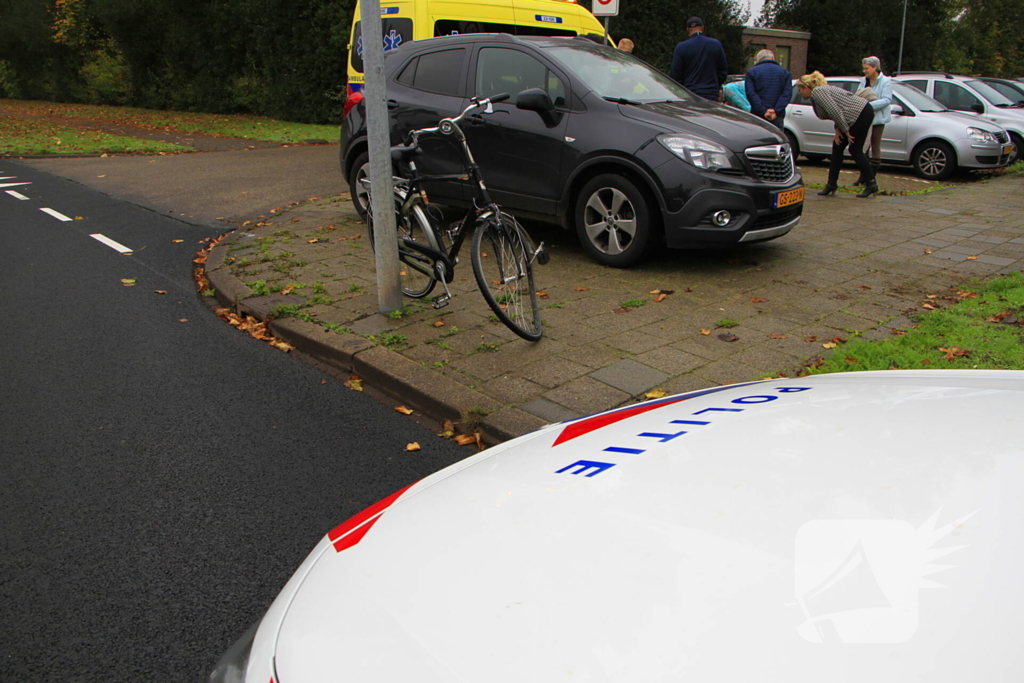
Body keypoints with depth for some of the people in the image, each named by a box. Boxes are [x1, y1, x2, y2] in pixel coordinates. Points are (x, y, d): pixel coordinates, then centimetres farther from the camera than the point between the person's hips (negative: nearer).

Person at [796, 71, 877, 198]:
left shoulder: (817, 92, -14)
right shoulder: (821, 90, 16)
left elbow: (835, 111, -21)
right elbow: (837, 111, 15)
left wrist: (846, 131, -15)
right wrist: (838, 130, 3)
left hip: (862, 113, -10)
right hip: (861, 113, 10)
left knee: (855, 150, -4)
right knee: (837, 147, 10)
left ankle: (871, 184, 2)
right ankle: (832, 184, 12)